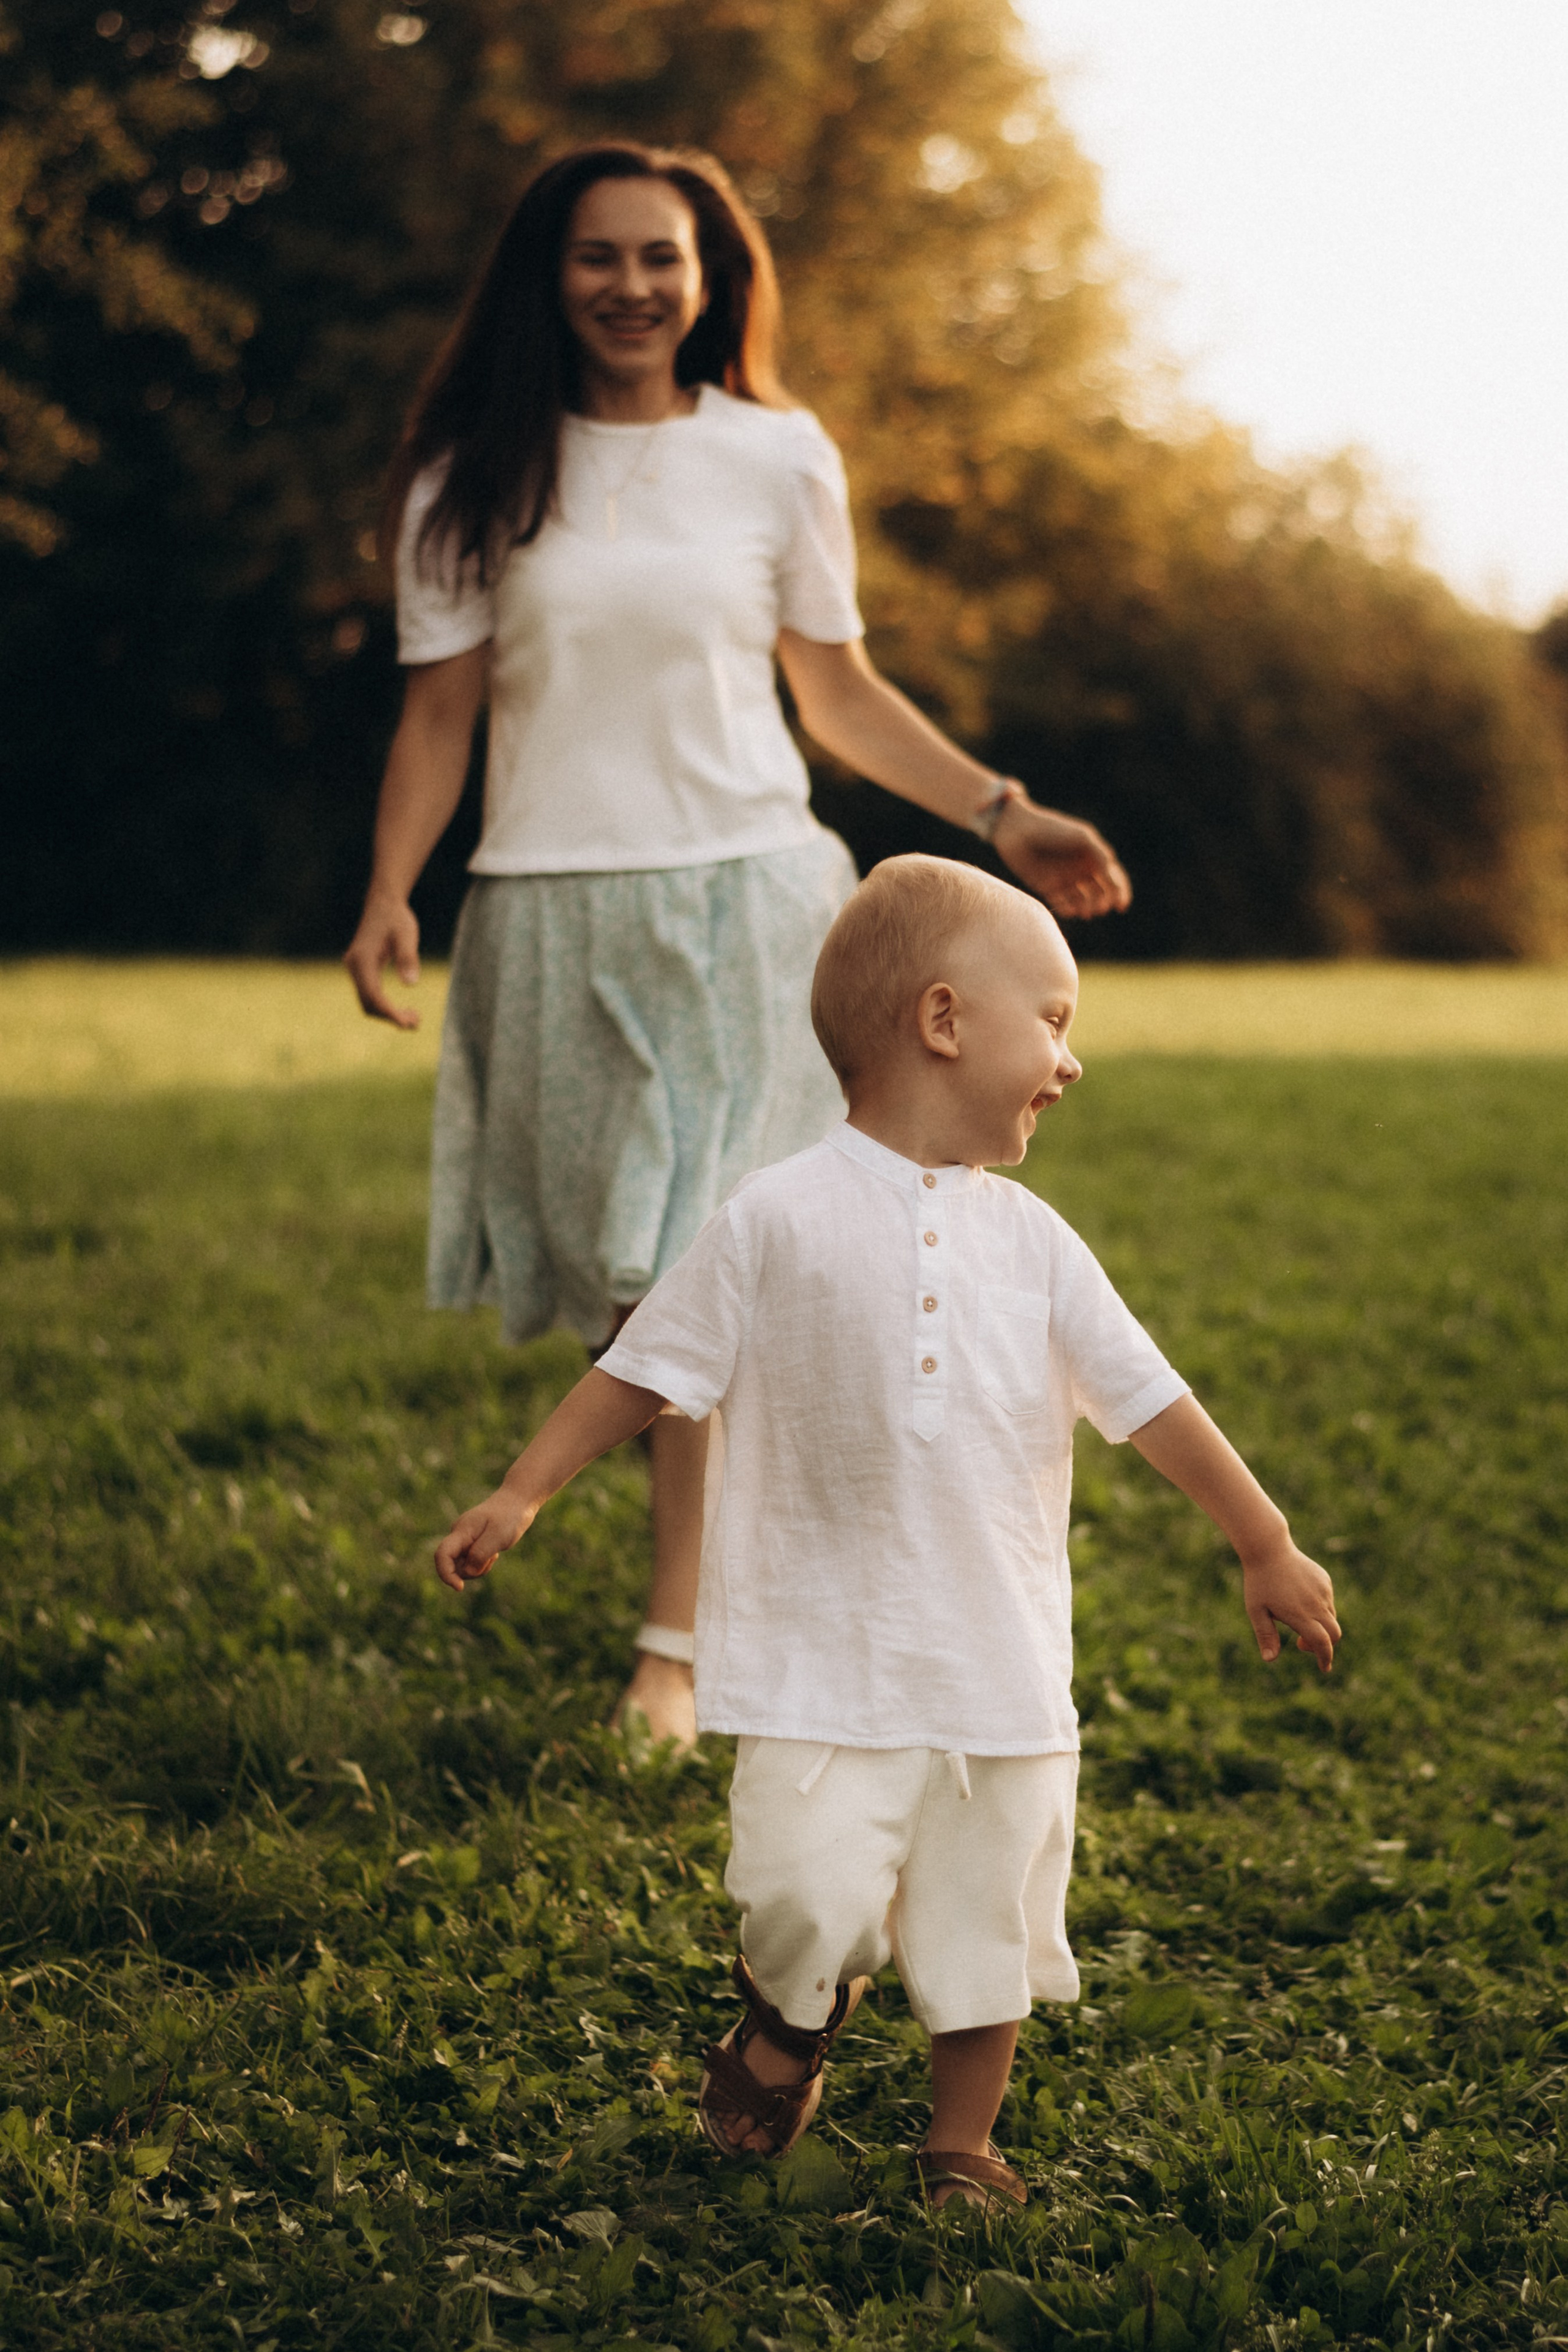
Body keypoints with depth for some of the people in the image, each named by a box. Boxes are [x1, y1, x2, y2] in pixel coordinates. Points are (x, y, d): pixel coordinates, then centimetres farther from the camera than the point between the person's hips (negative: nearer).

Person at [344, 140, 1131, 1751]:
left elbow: (840, 696, 12)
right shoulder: (476, 473, 5)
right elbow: (441, 709, 4)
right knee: (621, 1282, 2)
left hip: (741, 899, -1)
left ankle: (675, 1643, -6)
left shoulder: (778, 459, 5)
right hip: (553, 915, 1)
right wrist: (389, 892, -9)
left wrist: (1000, 815, 4)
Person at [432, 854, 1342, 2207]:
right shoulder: (778, 1223, -4)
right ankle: (785, 2039, 21)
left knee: (989, 1923, 7)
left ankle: (962, 2146, 29)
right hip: (824, 1653, -4)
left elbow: (1148, 1401, 12)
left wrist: (1268, 1547, 14)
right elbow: (644, 1373, 2)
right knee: (812, 1905, -13)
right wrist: (521, 1496, -3)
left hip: (1002, 1668, 4)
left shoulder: (1033, 1245, 6)